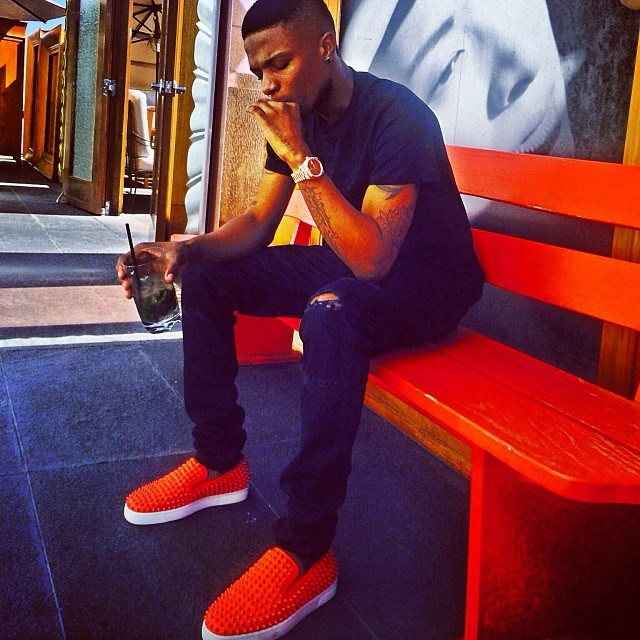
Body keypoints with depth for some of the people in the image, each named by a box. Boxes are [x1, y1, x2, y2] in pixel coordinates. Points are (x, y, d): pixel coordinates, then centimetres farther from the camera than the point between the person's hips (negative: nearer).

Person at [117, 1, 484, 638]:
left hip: (428, 281, -8)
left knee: (330, 311, -40)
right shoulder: (297, 116, 1)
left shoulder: (396, 116, -24)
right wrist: (187, 249, -16)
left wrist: (300, 156, -32)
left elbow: (373, 258, -34)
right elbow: (257, 222, 3)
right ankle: (220, 463, 6)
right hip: (346, 267, 8)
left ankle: (307, 550, -30)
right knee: (206, 277, 0)